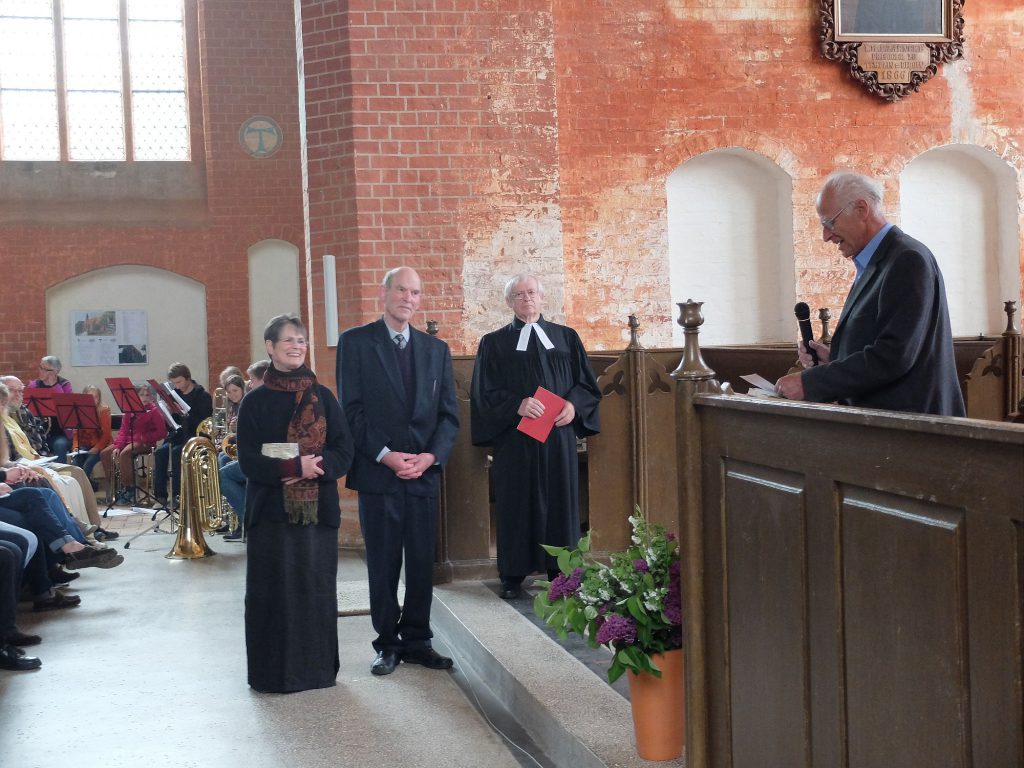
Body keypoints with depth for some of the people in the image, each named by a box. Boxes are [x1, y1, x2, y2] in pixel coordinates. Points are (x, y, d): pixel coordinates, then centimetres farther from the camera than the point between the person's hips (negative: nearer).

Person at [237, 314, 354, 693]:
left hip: (318, 509, 2)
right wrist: (295, 466, -18)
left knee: (317, 587, 4)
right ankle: (275, 672, 11)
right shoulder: (256, 402, 2)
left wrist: (315, 467, -16)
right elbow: (248, 460, -5)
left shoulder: (323, 398, 7)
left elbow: (344, 452, 3)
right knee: (274, 591, 0)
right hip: (272, 511, -1)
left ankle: (317, 666, 16)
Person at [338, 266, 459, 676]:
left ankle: (416, 641, 18)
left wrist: (431, 456, -7)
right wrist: (385, 455, -13)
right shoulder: (356, 342, 1)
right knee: (383, 565, 4)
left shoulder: (436, 349, 12)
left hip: (425, 472, 3)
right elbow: (351, 409, -5)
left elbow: (449, 413, 9)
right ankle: (387, 644, 15)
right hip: (377, 473, -3)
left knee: (422, 563, 6)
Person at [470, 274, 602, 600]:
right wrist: (517, 405, -17)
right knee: (516, 503, 1)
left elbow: (587, 383, 9)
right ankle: (513, 576, 8)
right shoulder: (494, 344, 6)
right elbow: (485, 393, -1)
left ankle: (560, 571, 12)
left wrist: (573, 405, -10)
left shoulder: (566, 337, 11)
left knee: (560, 500, 3)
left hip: (559, 435, 2)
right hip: (514, 438, -2)